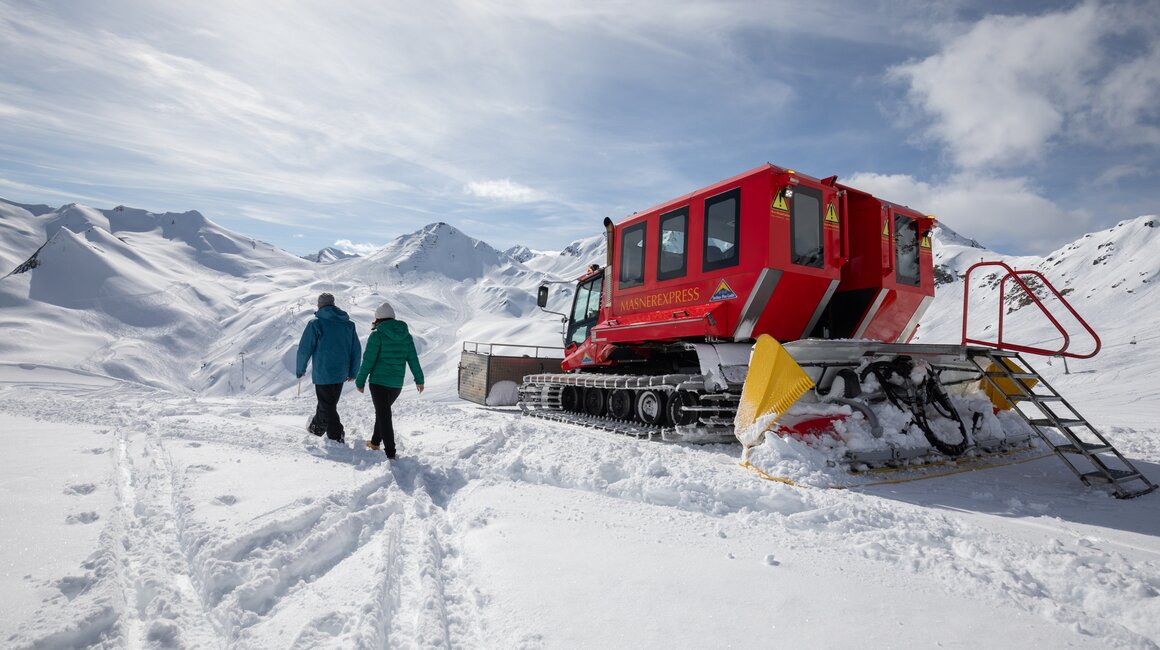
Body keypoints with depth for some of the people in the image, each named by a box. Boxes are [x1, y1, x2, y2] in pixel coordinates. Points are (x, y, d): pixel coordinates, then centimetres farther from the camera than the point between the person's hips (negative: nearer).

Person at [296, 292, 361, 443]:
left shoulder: (315, 323, -8)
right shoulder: (348, 324, 5)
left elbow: (305, 349, -9)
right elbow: (356, 350, 7)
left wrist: (300, 369, 6)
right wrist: (353, 372, 16)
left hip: (323, 373, -5)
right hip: (341, 373, 5)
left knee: (327, 406, 4)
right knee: (330, 403, 21)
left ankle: (337, 438, 6)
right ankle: (317, 427, 38)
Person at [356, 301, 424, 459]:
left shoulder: (377, 335, -11)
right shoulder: (406, 336, 4)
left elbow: (368, 361, -12)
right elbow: (413, 359, 7)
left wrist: (360, 381, -2)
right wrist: (419, 379, 16)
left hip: (379, 382, -6)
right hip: (397, 383, 6)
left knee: (384, 415, -1)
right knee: (383, 411, 24)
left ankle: (390, 453, -3)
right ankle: (375, 442, 37)